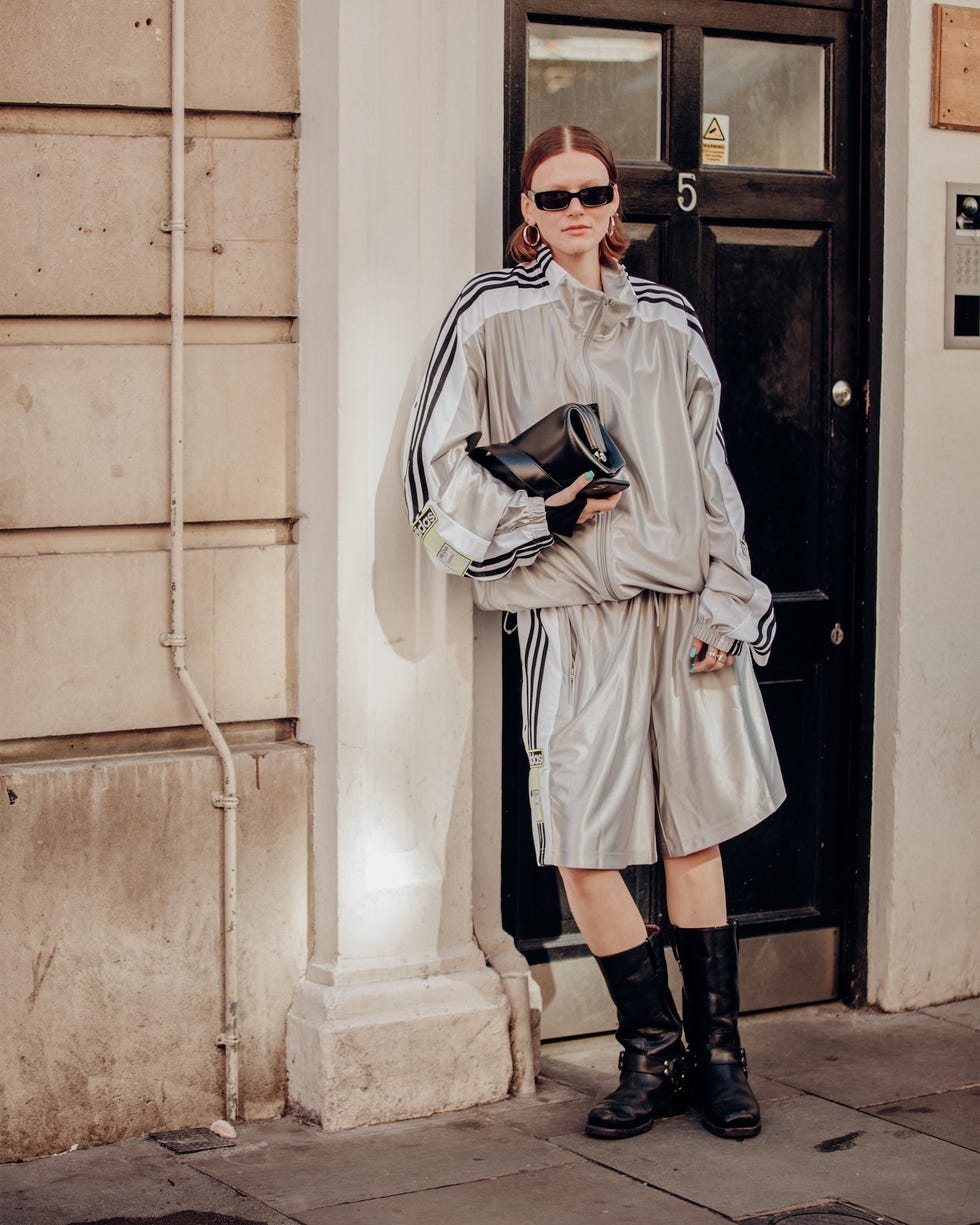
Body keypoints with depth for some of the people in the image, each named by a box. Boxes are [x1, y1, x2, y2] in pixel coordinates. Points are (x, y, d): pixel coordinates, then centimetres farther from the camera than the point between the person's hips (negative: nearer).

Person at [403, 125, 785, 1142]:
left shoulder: (667, 321, 13)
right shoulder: (491, 316, 2)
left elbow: (712, 477, 13)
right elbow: (435, 466, 1)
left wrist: (725, 606, 5)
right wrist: (544, 514, -10)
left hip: (683, 604, 3)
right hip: (572, 613, -2)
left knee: (696, 832, 5)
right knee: (583, 846, -5)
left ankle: (716, 1052, 17)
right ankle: (654, 1051, 13)